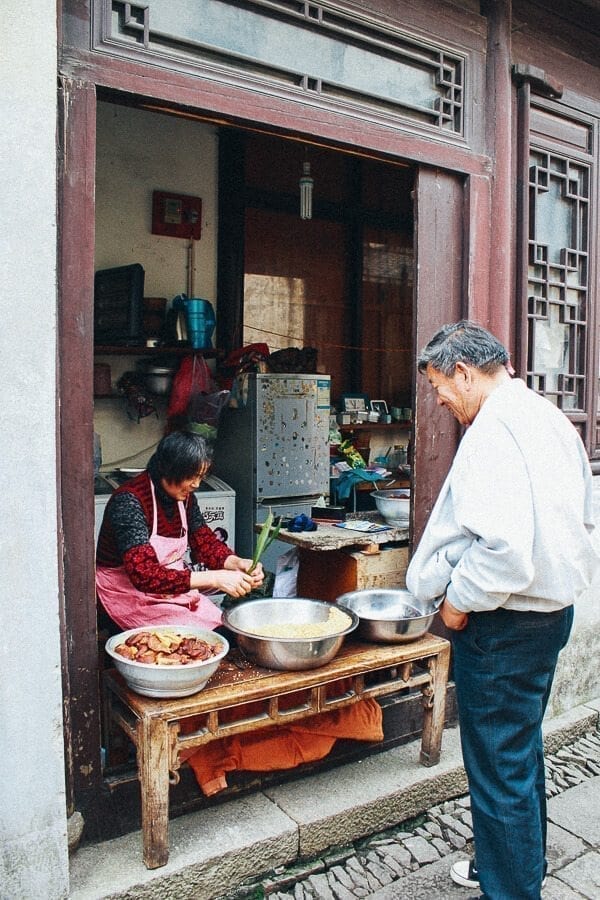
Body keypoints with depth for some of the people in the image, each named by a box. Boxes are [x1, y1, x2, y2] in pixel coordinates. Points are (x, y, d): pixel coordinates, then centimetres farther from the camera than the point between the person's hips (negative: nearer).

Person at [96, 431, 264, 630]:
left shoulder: (184, 497, -1)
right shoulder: (129, 501, -25)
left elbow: (204, 542, 6)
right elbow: (144, 576, -33)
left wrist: (237, 563, -16)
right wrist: (214, 579, -38)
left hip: (174, 590, 7)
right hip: (130, 596, -7)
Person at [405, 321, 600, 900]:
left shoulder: (493, 431, -22)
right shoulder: (549, 417, 9)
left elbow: (504, 546, -31)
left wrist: (460, 599, -16)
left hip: (504, 622, -10)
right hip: (553, 607, 10)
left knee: (499, 768, 6)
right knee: (522, 752, 25)